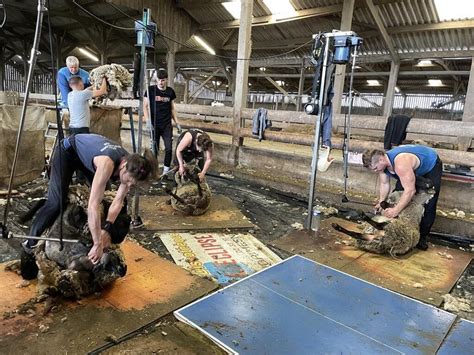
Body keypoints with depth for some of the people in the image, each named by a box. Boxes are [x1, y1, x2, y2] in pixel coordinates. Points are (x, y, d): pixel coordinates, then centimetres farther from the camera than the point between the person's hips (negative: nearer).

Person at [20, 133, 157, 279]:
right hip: (67, 151, -6)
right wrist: (97, 244, -44)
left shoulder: (130, 164, -24)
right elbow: (93, 205, -47)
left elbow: (118, 201, -19)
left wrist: (106, 229, -31)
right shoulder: (107, 163, -45)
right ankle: (29, 246, 4)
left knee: (99, 196, 5)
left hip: (85, 154, 7)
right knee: (56, 203, -14)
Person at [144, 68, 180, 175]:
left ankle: (166, 169, 11)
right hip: (154, 124, -2)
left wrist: (176, 122, 10)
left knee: (169, 148, -3)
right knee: (154, 148, 5)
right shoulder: (151, 89, -4)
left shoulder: (170, 91, 5)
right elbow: (145, 106, -2)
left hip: (167, 125, 2)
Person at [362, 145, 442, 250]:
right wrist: (381, 202, -21)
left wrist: (396, 210, -47)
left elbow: (410, 190, -47)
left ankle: (422, 237, 0)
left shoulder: (400, 163, -45)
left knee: (428, 205, -12)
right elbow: (384, 184, -9)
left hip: (431, 165, -7)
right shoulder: (381, 162, -19)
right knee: (398, 193, -1)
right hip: (413, 167, 7)